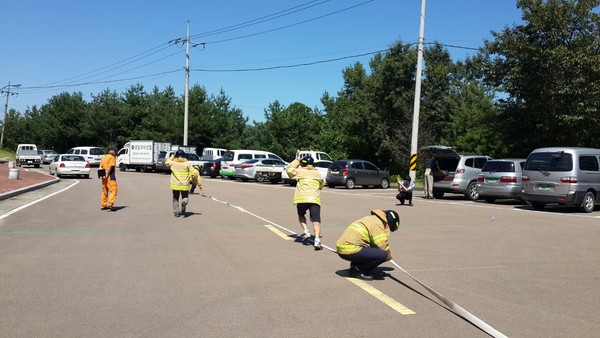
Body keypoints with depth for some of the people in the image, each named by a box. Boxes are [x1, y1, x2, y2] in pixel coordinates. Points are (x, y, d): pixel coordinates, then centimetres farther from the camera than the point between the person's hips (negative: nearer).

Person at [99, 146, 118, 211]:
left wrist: (102, 174, 1)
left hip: (104, 177, 9)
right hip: (110, 177, -9)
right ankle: (110, 204, -20)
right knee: (114, 190, -9)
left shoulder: (103, 157, 17)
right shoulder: (112, 157, -8)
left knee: (105, 191, 16)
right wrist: (107, 175, -18)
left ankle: (103, 205, 21)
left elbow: (101, 167, 11)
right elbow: (110, 167, -18)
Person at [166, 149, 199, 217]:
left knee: (175, 198, 18)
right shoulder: (187, 164, -5)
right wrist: (198, 183, 2)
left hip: (175, 185, 1)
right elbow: (194, 174, -6)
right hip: (185, 185, -1)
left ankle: (176, 212, 8)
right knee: (185, 197, 14)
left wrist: (172, 156, 25)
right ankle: (184, 201, -19)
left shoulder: (172, 163, -1)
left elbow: (166, 162, 23)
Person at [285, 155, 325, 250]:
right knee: (316, 220, -4)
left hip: (302, 199, -1)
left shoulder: (300, 171, 14)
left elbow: (288, 169, 26)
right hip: (315, 199, 1)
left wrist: (297, 161, 33)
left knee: (301, 215, 25)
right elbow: (321, 185, 34)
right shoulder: (317, 174, 22)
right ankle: (317, 240, -20)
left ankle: (306, 232, 8)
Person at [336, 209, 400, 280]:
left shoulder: (372, 219, 21)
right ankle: (358, 270, -2)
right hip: (349, 250, -10)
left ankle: (355, 267, 13)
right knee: (382, 255, -16)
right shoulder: (378, 224, -8)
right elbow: (382, 245, -13)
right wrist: (389, 256, 7)